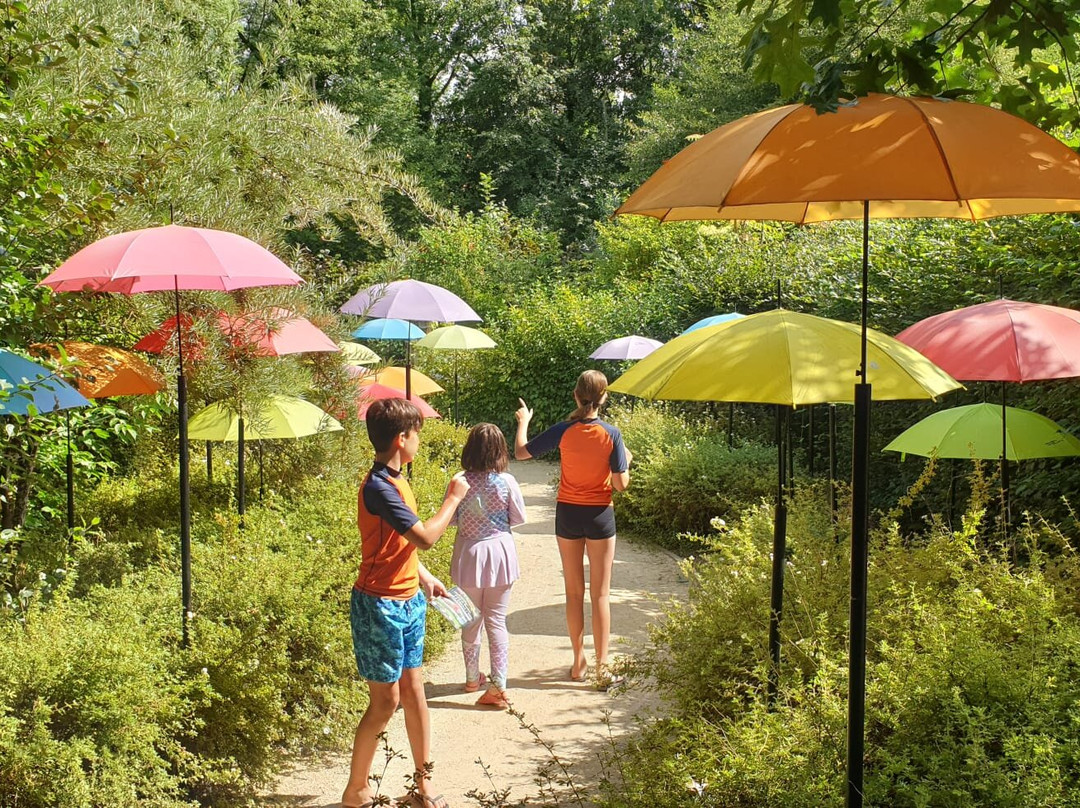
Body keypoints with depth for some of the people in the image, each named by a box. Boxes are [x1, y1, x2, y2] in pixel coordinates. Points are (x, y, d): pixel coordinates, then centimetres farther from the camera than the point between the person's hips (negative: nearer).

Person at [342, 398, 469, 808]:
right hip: (380, 606, -9)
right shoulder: (378, 488, -22)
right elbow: (426, 536, -27)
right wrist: (453, 499, -14)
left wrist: (424, 577, 13)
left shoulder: (395, 481, 9)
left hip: (407, 601, 9)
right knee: (385, 700, -1)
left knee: (413, 690, 14)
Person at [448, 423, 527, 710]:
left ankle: (472, 678, 30)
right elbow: (519, 518, -2)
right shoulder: (507, 482, -13)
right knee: (497, 621, 6)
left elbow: (449, 519, -2)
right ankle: (498, 684, 2)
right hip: (500, 551, -1)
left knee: (471, 621, 17)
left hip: (469, 555, 1)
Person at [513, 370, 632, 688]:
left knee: (574, 592, 13)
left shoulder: (563, 431, -11)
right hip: (599, 516, -1)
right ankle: (602, 667, 5)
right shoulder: (611, 434, -13)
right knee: (600, 594, 5)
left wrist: (523, 421, 15)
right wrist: (626, 461, 9)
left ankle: (579, 662, 20)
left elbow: (520, 452, -1)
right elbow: (620, 484, -11)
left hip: (567, 515, 1)